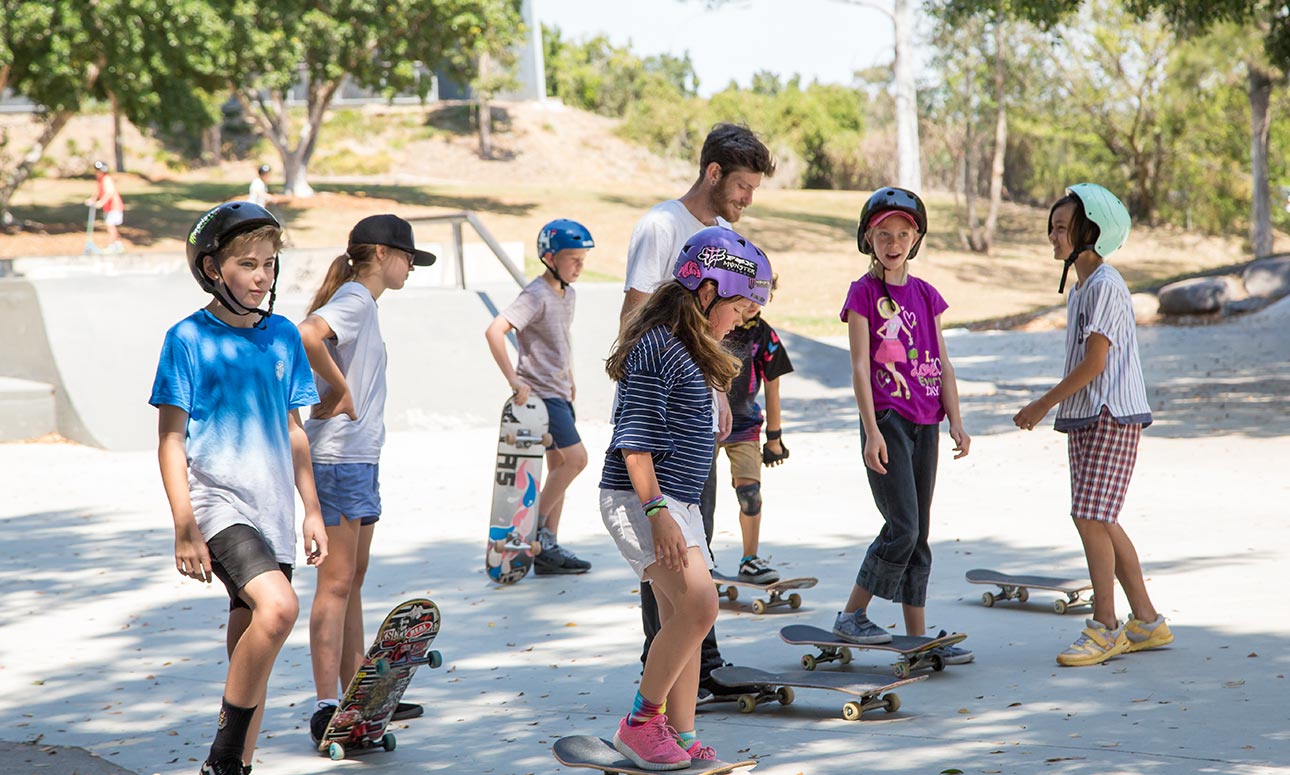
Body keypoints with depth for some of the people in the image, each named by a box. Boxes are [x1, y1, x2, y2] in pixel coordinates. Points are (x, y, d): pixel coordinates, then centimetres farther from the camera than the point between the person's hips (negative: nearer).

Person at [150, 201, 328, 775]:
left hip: (271, 509, 6)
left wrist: (312, 511, 16)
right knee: (278, 607, -26)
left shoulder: (284, 336, 11)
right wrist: (185, 528, -12)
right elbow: (171, 439, -5)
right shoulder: (188, 339, -5)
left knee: (251, 647, 7)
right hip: (216, 500, -6)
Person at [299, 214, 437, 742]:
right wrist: (340, 390, -21)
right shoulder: (355, 301, -13)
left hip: (358, 456, 10)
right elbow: (306, 336, -32)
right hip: (340, 456, -10)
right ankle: (327, 711, -9)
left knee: (352, 580, 16)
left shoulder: (361, 303, 17)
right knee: (337, 584, -10)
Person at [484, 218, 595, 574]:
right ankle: (534, 529, -3)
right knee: (575, 458, -14)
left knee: (560, 465, 8)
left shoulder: (567, 294, 11)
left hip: (559, 391, 9)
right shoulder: (536, 295, -17)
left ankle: (547, 547, 12)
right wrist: (515, 381, -28)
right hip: (539, 392, -9)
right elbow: (494, 331, -28)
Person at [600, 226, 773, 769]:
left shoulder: (688, 349, 15)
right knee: (698, 605, -19)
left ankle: (682, 738, 15)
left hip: (674, 500, 10)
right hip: (639, 500, -10)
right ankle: (640, 721, -8)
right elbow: (634, 443, -20)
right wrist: (657, 511, -26)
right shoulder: (656, 348, -16)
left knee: (682, 617, 10)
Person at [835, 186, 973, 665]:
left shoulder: (925, 295, 12)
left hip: (924, 424, 6)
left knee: (918, 536, 8)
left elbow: (942, 364, 13)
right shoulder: (864, 293, -4)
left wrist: (955, 422, 5)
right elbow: (860, 366, -9)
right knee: (902, 529, -12)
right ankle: (852, 616, 1)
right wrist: (872, 431, -16)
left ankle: (918, 637, 12)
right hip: (886, 420, -6)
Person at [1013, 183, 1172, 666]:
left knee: (1090, 517, -11)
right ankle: (1146, 622, 17)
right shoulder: (1079, 287, 16)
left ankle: (1105, 627, -4)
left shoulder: (1105, 286, -14)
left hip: (1112, 417, -10)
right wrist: (1053, 408, 15)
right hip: (1084, 417, 10)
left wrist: (1043, 405, -11)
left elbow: (1094, 363, -18)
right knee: (1101, 522, 10)